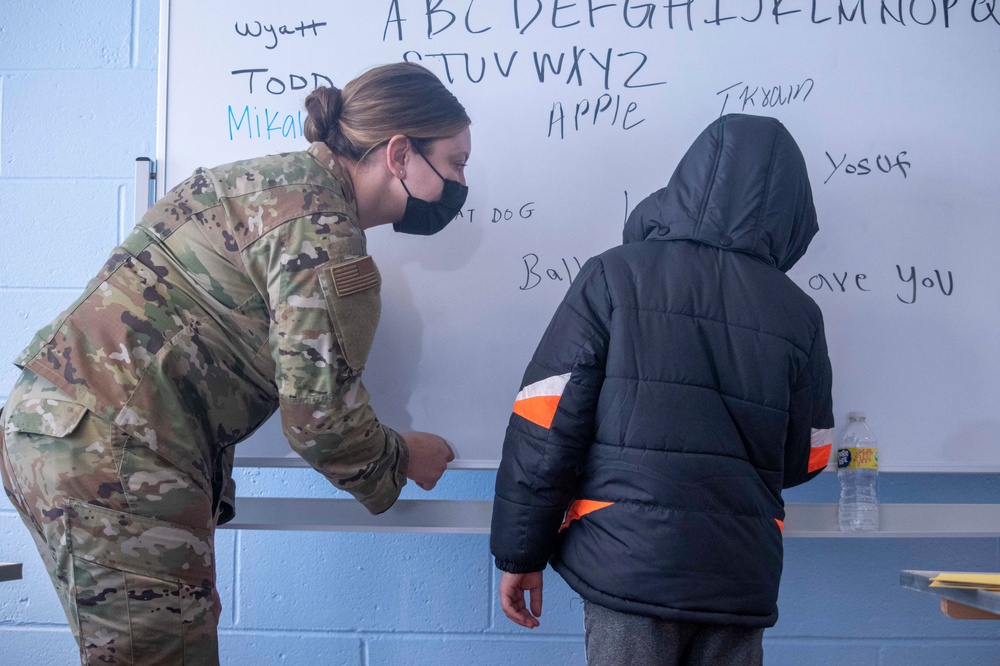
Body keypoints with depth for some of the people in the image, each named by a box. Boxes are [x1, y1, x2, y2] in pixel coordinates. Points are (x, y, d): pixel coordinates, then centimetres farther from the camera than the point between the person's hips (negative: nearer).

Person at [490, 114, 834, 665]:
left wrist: (519, 553, 0)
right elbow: (801, 461, 11)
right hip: (741, 577, 3)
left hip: (627, 563, -3)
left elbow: (545, 426, -8)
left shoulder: (614, 278, -4)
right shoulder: (798, 315, 3)